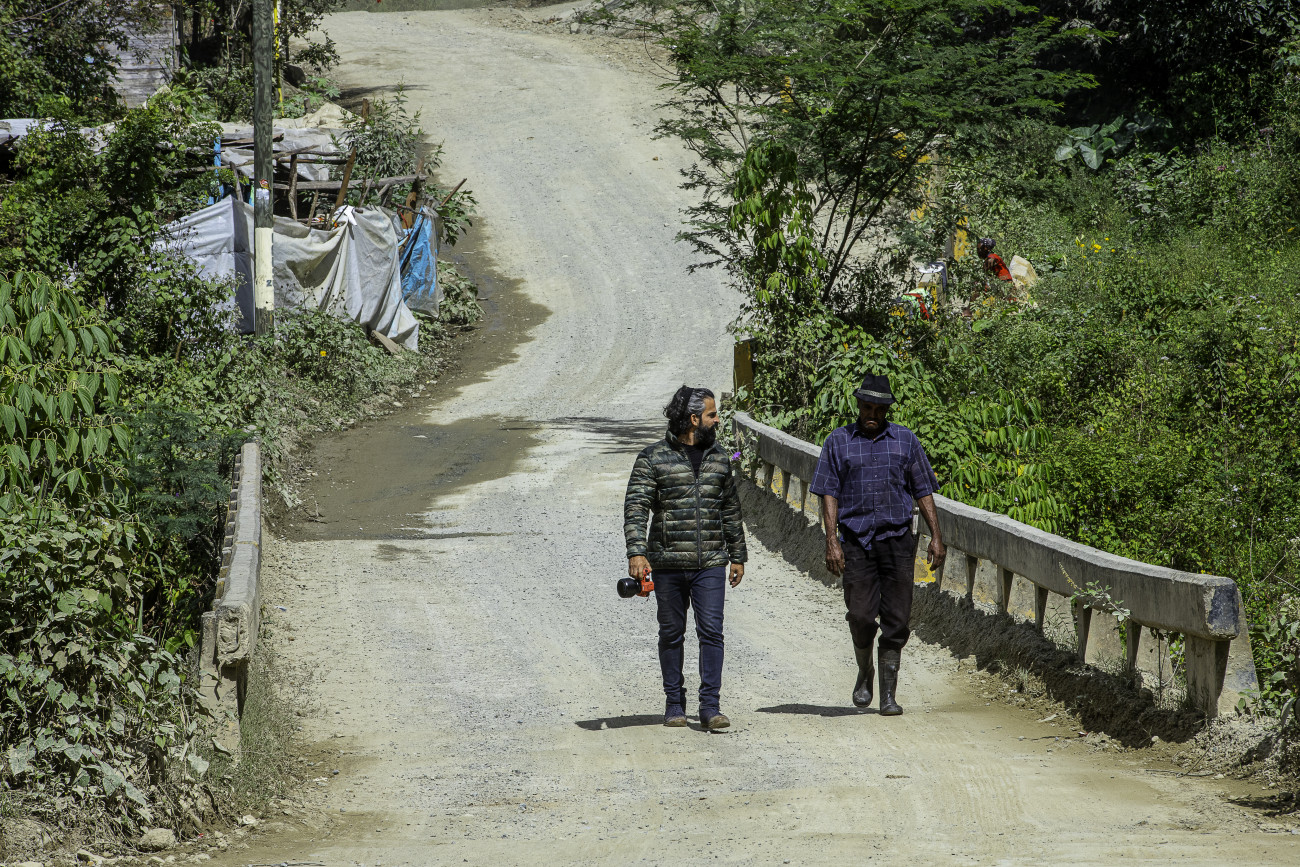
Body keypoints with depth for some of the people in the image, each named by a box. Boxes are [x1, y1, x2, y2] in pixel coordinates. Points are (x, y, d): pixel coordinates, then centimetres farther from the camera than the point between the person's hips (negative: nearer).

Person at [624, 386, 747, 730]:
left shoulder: (719, 459, 12)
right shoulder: (653, 458, -2)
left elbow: (731, 511, 19)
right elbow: (636, 507, -8)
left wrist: (738, 556, 19)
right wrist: (636, 552, -19)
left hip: (710, 564, 2)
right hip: (668, 563, -2)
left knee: (711, 631, -8)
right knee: (671, 634, 7)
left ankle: (710, 707, -8)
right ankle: (674, 703, 18)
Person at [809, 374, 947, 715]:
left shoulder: (905, 440, 10)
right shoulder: (838, 441, 7)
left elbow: (923, 490, 11)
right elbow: (829, 493, 3)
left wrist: (936, 537, 4)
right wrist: (831, 541, -7)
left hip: (897, 538, 1)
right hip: (856, 540, -1)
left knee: (896, 620, -2)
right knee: (861, 616, -8)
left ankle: (888, 694, 4)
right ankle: (864, 672, 20)